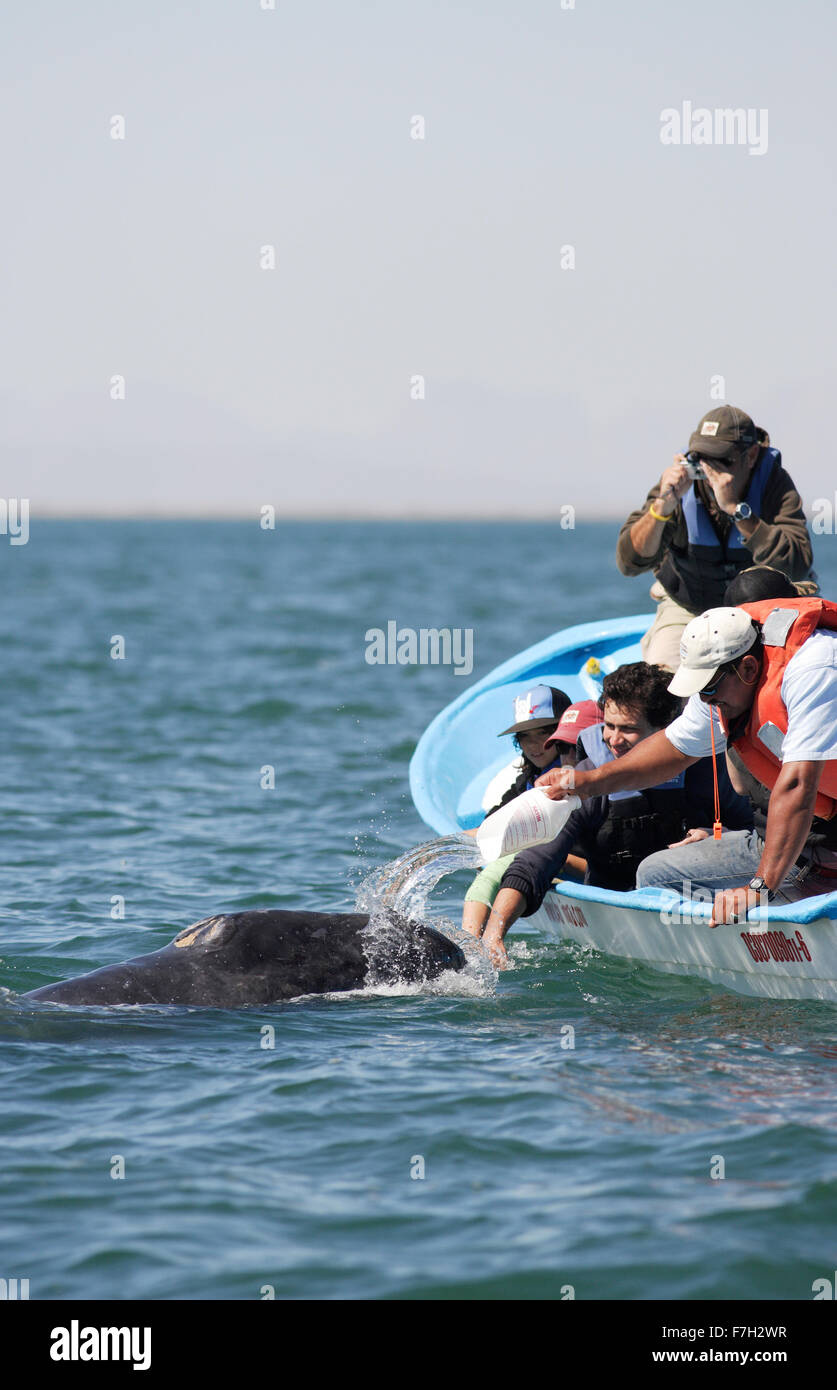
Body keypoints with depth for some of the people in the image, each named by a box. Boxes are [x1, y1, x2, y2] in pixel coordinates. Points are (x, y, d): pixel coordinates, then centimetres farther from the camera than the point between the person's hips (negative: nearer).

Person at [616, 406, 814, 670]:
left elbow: (797, 567, -33)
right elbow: (629, 563, -20)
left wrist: (737, 509, -38)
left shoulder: (774, 483, -18)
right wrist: (662, 506, -37)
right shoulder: (681, 482, -15)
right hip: (688, 607, 1)